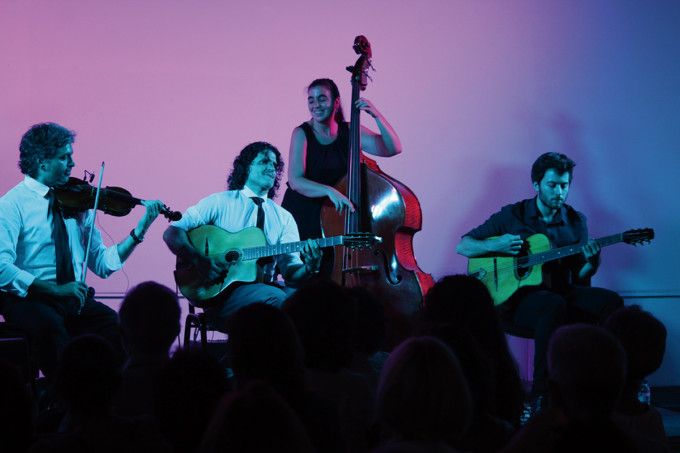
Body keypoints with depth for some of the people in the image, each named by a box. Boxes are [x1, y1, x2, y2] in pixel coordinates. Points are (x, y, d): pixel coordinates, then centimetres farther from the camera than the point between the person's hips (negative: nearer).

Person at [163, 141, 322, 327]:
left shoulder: (284, 218, 15)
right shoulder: (220, 202, 5)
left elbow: (291, 273, 5)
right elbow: (172, 233, -2)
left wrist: (309, 268, -18)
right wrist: (201, 261, -17)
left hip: (263, 287, 4)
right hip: (219, 291, -4)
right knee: (276, 298, -32)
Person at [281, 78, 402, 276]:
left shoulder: (350, 132, 3)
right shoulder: (302, 133, -6)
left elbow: (393, 148, -2)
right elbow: (295, 181, -18)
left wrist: (376, 115, -15)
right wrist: (329, 191, -34)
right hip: (302, 217, -2)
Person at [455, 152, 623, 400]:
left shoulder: (576, 221, 11)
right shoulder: (512, 215, 3)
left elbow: (579, 277, 11)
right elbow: (462, 246, 3)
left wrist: (591, 262, -12)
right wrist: (495, 245, -15)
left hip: (561, 291, 4)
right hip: (517, 296, -4)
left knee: (611, 301, -24)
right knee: (553, 305, -38)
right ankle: (540, 396, -33)